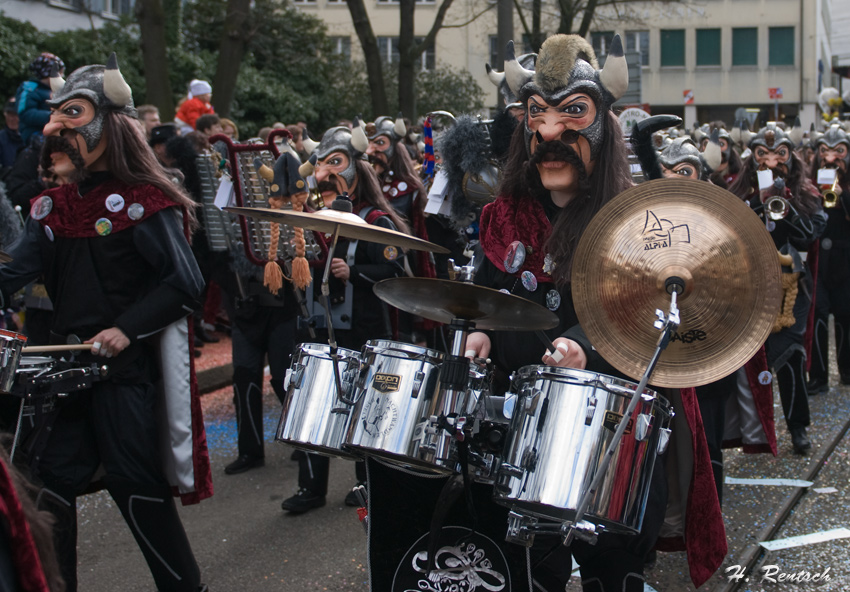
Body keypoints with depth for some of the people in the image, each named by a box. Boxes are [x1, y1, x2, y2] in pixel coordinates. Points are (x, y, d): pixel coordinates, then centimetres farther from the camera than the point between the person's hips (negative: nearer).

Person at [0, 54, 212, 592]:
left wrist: (127, 329, -19)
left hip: (128, 368, -6)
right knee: (50, 483, 8)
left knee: (136, 485, -3)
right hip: (70, 366, 7)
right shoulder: (54, 206, 11)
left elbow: (184, 282, -14)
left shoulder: (142, 203, -9)